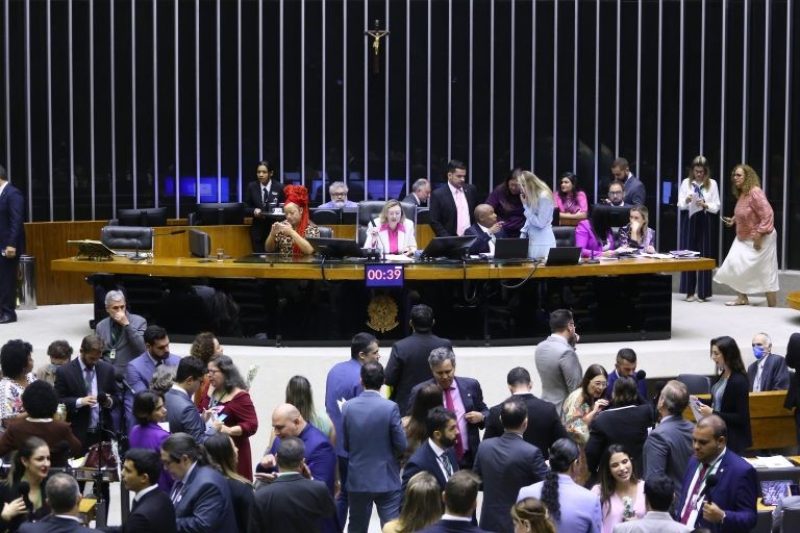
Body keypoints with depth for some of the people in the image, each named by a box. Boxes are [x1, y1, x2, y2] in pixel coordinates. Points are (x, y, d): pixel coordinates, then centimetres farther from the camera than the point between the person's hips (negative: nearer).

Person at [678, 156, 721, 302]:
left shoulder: (712, 184, 2)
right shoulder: (686, 183, 5)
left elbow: (716, 207, 0)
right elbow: (680, 205, 1)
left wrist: (705, 205, -17)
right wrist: (686, 201, -19)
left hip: (705, 221, -1)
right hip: (689, 220, 1)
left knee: (705, 255, 0)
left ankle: (703, 292, 7)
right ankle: (689, 291, 7)